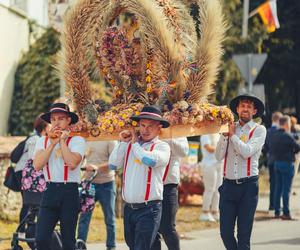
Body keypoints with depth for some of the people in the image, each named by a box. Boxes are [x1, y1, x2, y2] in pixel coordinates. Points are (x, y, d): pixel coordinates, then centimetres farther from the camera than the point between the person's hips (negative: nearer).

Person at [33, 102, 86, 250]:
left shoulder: (77, 141, 0)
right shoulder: (43, 141, 10)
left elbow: (72, 163, -17)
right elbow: (37, 165, -5)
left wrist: (62, 141, -8)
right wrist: (52, 144, -7)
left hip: (70, 192, -2)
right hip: (50, 191, 2)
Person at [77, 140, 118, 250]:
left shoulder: (110, 140, -6)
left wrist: (98, 167, -28)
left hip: (106, 183, -3)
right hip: (88, 183, 3)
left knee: (109, 218, 7)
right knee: (84, 216, -2)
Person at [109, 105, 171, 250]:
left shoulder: (162, 146, -2)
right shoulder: (130, 145, 11)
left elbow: (151, 160, -22)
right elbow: (113, 165, 7)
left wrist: (135, 144, -7)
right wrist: (123, 143, 2)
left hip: (148, 209, -6)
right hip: (129, 208, 6)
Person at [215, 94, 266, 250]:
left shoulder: (259, 130, 2)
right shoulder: (229, 127, 11)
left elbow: (247, 152, -14)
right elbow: (219, 156, 3)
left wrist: (232, 135, -4)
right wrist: (224, 134, -5)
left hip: (248, 185, -3)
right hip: (228, 184, 3)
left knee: (244, 233, -1)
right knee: (225, 232, 1)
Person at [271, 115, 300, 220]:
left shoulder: (275, 135, 8)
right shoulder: (287, 136, -16)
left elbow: (272, 149, 12)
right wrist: (291, 151, 5)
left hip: (277, 163, 8)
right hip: (287, 163, -8)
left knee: (278, 188, 12)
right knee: (286, 189, -5)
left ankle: (277, 212, 15)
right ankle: (286, 213, -5)